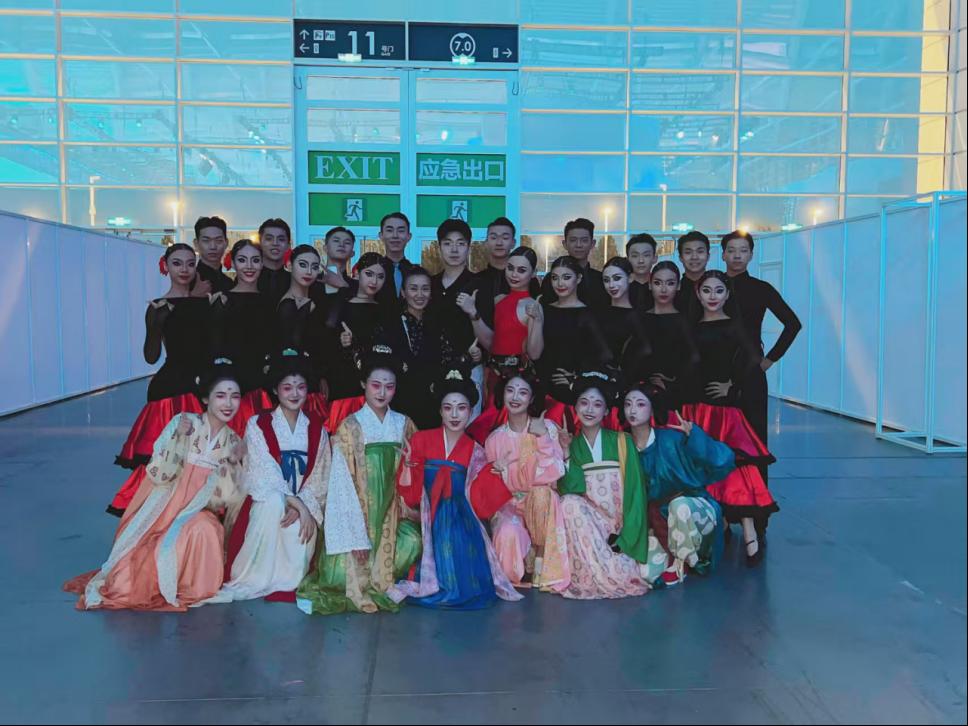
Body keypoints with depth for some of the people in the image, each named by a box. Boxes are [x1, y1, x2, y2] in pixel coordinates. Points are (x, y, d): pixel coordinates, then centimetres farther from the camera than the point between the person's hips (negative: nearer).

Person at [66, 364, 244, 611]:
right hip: (164, 506, -2)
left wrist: (230, 465, -11)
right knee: (125, 584, -10)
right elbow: (158, 474, -13)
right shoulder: (183, 423, -8)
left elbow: (227, 499, 4)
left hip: (197, 512, 2)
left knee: (204, 530, -35)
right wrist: (178, 438, -25)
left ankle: (192, 587, -10)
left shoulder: (233, 443, 3)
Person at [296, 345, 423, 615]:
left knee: (412, 542, -25)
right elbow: (342, 483, -12)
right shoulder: (350, 427, -8)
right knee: (344, 577, -21)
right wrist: (357, 536, -16)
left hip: (390, 515, 4)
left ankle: (378, 580, 4)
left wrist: (410, 511, -7)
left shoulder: (404, 425, 4)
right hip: (354, 514, -4)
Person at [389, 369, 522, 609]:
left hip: (461, 523, 2)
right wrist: (406, 464, -17)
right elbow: (408, 494, -1)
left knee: (471, 588, -16)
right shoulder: (421, 440, 2)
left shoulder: (475, 451, 7)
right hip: (428, 520, -2)